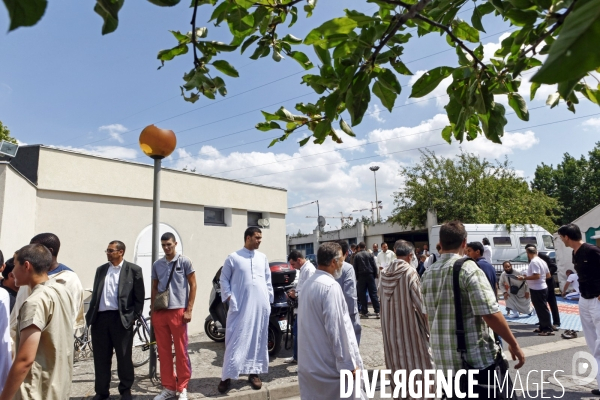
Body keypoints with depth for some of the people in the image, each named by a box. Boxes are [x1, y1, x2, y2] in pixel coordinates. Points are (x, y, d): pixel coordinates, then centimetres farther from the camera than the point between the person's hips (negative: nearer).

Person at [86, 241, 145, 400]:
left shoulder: (133, 270, -2)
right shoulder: (101, 270, 14)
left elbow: (139, 296, -2)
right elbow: (95, 293, 15)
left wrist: (134, 316, -5)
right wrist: (91, 315, 7)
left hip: (121, 318, -4)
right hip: (100, 318, 4)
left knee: (124, 356, 7)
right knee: (101, 357, 12)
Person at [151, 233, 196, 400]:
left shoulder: (184, 261, -3)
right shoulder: (157, 265, 10)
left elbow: (192, 285, -3)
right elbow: (154, 288, 16)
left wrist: (189, 310, -8)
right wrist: (152, 309, 9)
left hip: (178, 311, -4)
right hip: (159, 312, 4)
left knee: (181, 351, 2)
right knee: (163, 352, 10)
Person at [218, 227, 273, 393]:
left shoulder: (263, 257, 10)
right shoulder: (233, 257, -1)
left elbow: (268, 280, 15)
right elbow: (224, 278, 3)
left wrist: (269, 300, 10)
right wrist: (229, 297, -7)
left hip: (260, 306, 4)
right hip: (240, 307, -4)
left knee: (258, 339, 10)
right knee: (236, 340, -2)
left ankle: (254, 373, 23)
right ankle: (227, 376, 8)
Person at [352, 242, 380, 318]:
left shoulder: (356, 255, -2)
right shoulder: (369, 254, 3)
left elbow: (355, 267, -2)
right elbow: (374, 266, 2)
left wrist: (356, 277, 7)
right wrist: (375, 275, 10)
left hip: (361, 276, -2)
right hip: (370, 275, 2)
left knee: (362, 295, 5)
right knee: (373, 294, 4)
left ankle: (364, 312, 6)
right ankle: (377, 311, 0)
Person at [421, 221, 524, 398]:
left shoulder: (427, 274, 6)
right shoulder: (468, 268, -13)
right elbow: (490, 314, -18)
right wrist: (513, 344, -6)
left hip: (443, 359, 6)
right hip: (475, 358, -6)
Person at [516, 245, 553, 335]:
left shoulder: (534, 262, -19)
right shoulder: (541, 261, 12)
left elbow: (536, 276, -27)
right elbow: (548, 275, 17)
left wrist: (524, 278, -19)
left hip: (537, 290, -10)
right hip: (542, 288, 10)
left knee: (542, 309, -4)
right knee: (542, 309, 16)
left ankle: (548, 329, 1)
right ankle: (543, 327, 24)